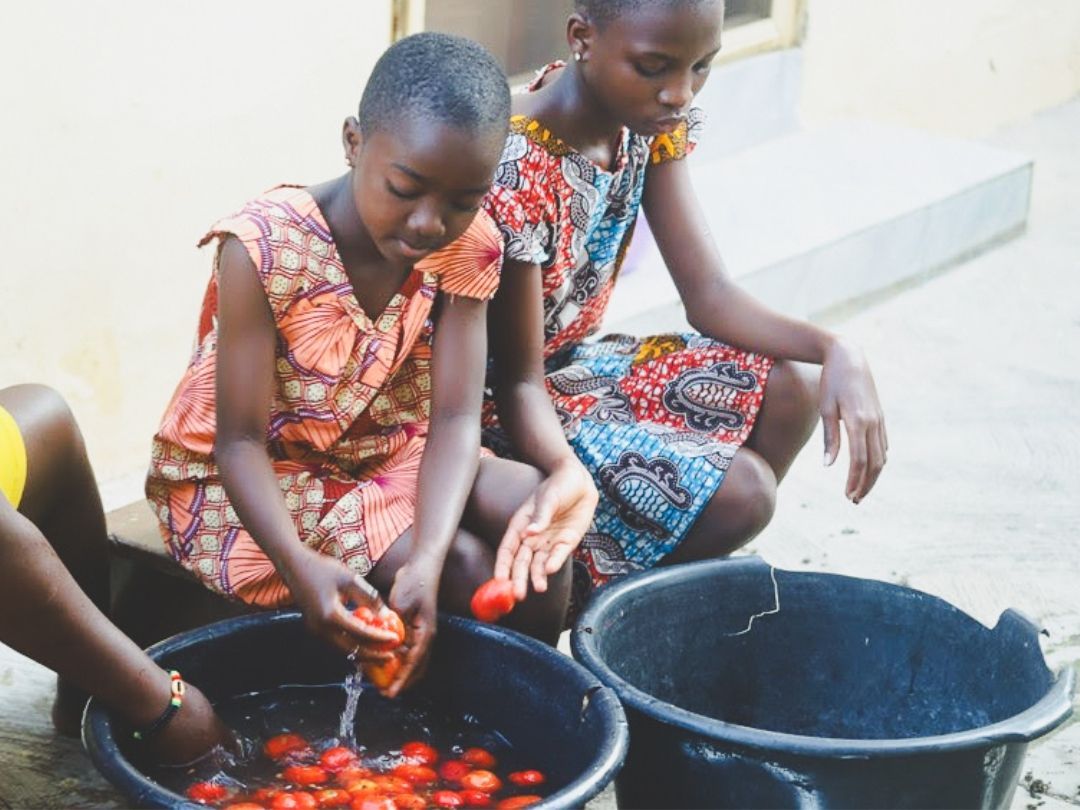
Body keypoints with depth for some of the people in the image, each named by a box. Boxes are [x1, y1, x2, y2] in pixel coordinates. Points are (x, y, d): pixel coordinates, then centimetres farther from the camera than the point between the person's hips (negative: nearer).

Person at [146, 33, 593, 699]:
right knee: (469, 568, -24)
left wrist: (427, 560, -37)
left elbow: (454, 419, -18)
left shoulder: (467, 247, -11)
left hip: (388, 457, 5)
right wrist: (300, 564, -44)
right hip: (244, 484, -5)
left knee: (538, 513, -20)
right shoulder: (266, 247, -25)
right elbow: (240, 442, -24)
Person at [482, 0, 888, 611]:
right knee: (741, 491, -21)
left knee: (789, 392, -7)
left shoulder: (652, 124, -6)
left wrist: (834, 350, -22)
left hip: (573, 364, 8)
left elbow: (709, 294, -5)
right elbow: (519, 382, -24)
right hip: (497, 407, -8)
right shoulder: (519, 173, -29)